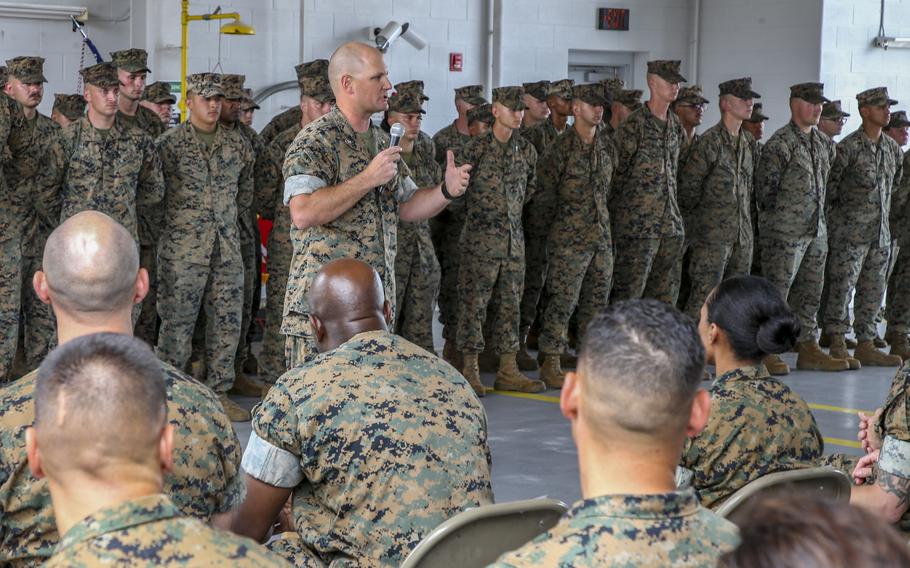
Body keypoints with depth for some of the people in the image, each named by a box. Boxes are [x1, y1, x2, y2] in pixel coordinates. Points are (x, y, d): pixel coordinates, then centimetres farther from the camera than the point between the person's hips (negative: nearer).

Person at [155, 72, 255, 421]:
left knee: (227, 321, 6)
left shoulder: (238, 144, 10)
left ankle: (219, 392, 15)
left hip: (228, 247, 4)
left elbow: (246, 189, 22)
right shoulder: (169, 143, -2)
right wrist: (180, 219, 5)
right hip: (183, 247, -4)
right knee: (177, 322, -2)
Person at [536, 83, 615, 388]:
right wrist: (566, 210, -1)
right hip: (569, 238, -6)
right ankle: (551, 364, -1)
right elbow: (543, 188, -8)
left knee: (597, 301, 10)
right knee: (562, 301, -6)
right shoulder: (562, 147, -11)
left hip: (602, 235, 7)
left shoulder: (606, 144, 10)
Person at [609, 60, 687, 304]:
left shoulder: (676, 126, 13)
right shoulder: (634, 126, -10)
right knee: (629, 294, -4)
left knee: (666, 295, 9)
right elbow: (615, 172, -8)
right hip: (638, 226, -7)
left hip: (671, 224, 7)